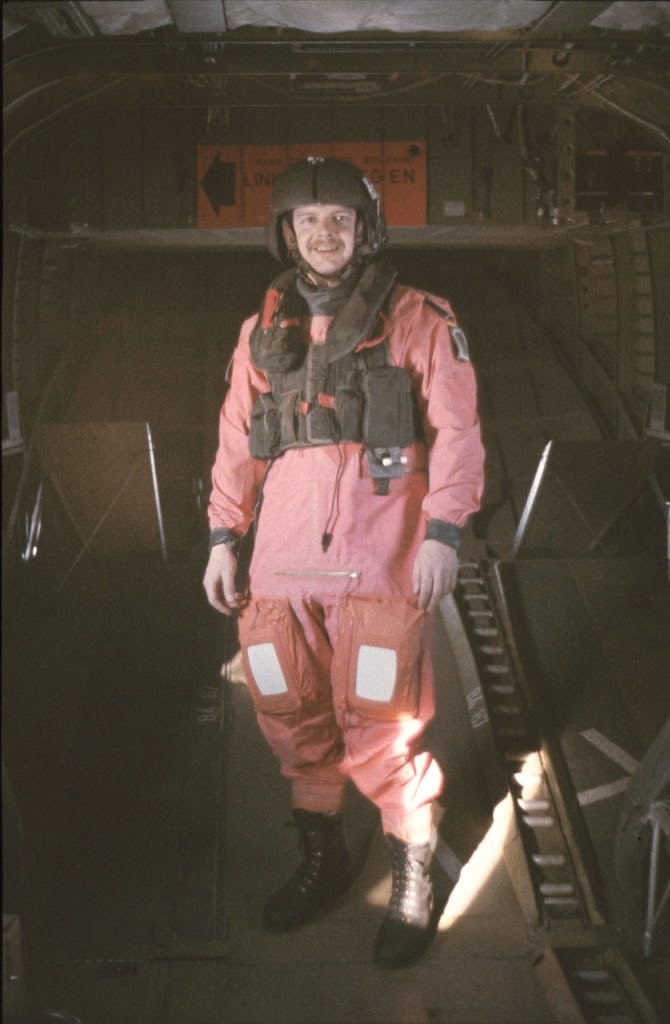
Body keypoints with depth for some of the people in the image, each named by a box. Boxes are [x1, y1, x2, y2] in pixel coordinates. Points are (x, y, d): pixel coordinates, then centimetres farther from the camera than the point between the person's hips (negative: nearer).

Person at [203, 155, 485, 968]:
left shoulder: (416, 320, 3)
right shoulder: (262, 332, 15)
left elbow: (456, 430, -3)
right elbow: (237, 442, 17)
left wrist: (443, 533, -13)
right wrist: (222, 539, 12)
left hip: (380, 557, -4)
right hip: (282, 560, 4)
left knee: (381, 724, -4)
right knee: (292, 717, 9)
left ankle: (412, 877, 17)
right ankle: (321, 857, 30)